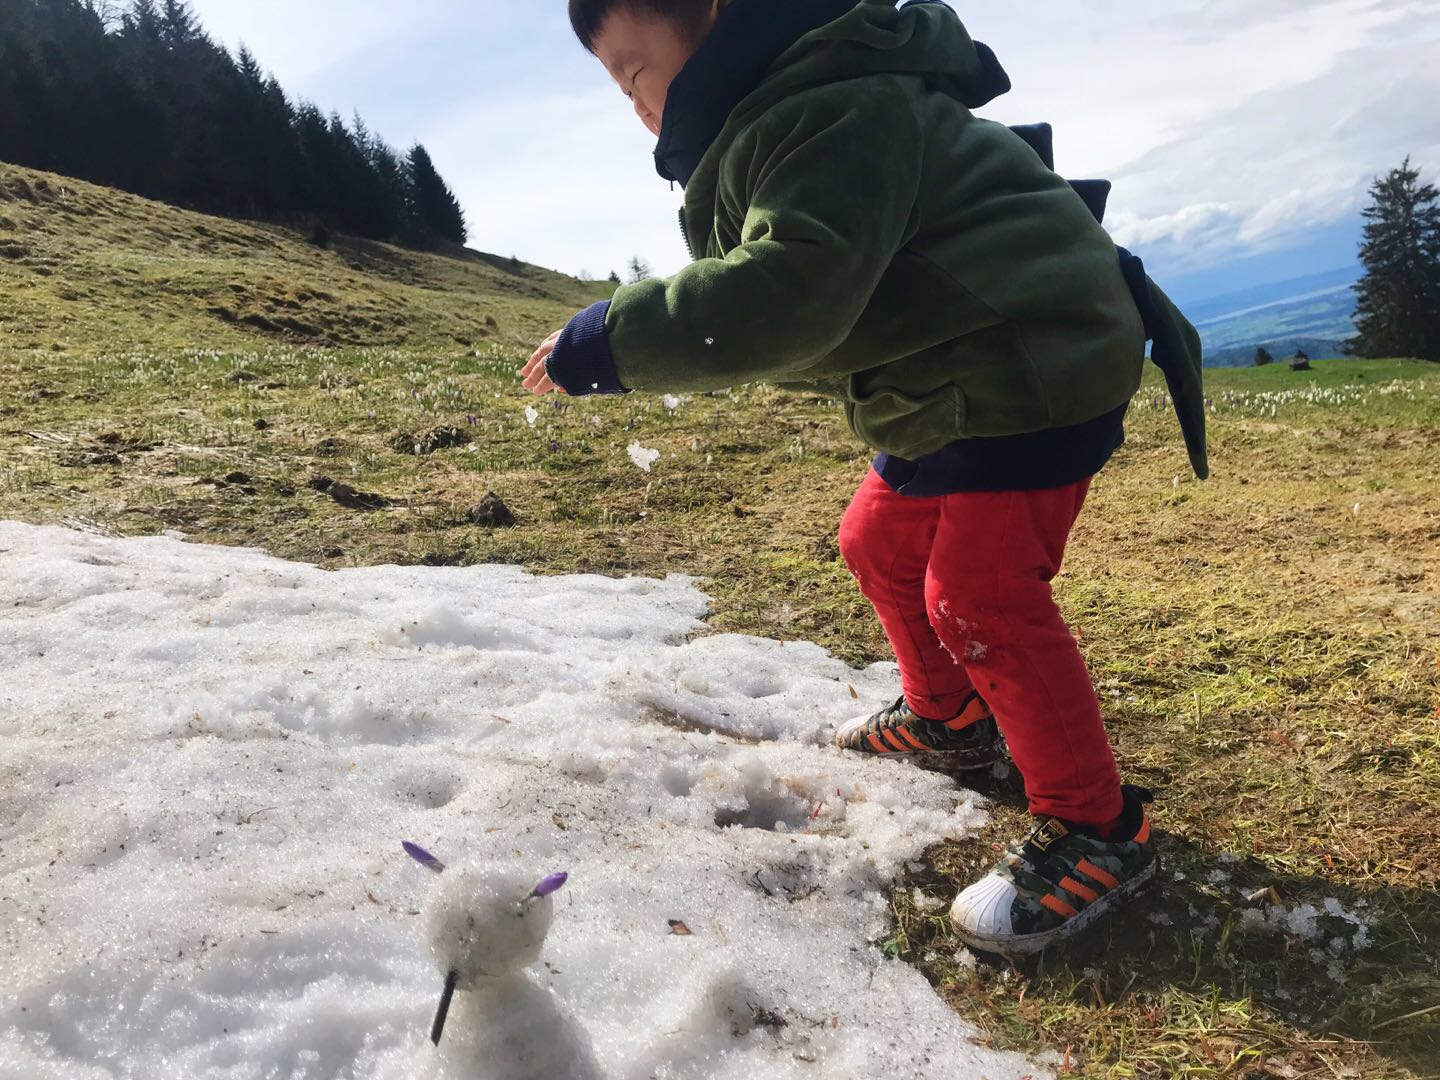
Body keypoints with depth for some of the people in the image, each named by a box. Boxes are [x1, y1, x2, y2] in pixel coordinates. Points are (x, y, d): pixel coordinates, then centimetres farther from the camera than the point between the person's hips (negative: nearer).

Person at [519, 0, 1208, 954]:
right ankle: (949, 718, 39)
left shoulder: (837, 108, -22)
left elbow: (793, 289, -34)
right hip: (949, 380, 11)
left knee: (978, 595, -16)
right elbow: (787, 303, 17)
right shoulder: (768, 124, 14)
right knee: (881, 544, 18)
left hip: (1039, 365, -11)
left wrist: (616, 341, -29)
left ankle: (1098, 831, -1)